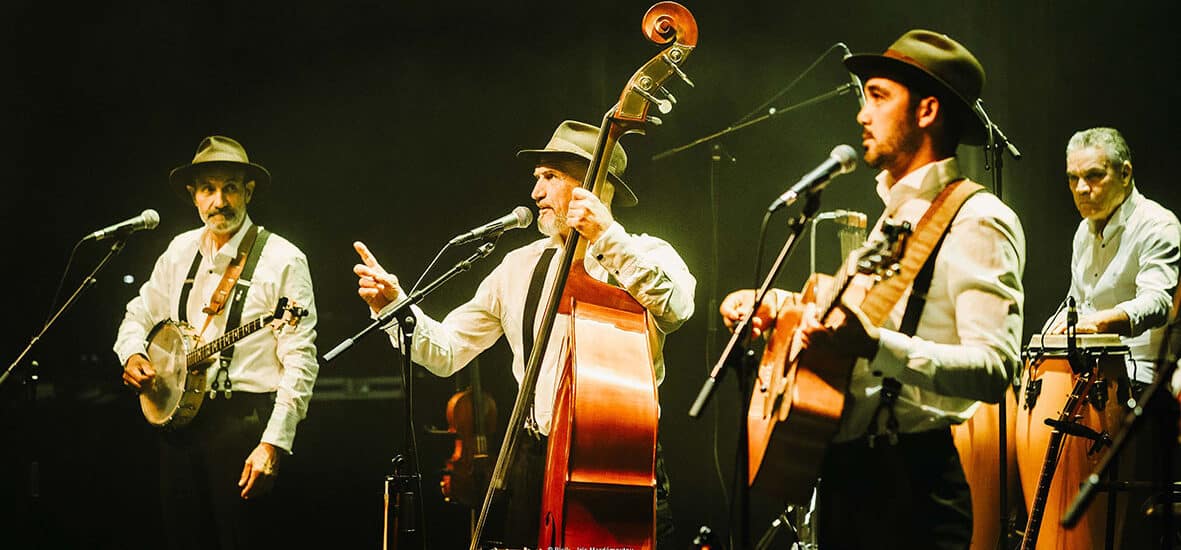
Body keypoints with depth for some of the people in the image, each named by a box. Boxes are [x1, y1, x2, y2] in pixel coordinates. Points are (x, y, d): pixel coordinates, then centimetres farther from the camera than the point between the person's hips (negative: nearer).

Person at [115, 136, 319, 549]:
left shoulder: (282, 260, -7)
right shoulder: (180, 252, 12)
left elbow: (300, 362, -12)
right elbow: (139, 315, 27)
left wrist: (273, 442, -19)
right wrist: (132, 356, 4)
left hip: (243, 425, -6)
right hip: (178, 418, 6)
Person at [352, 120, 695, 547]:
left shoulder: (647, 255, 3)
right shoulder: (520, 266, 15)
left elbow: (675, 307, -21)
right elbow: (446, 351, 13)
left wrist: (609, 239, -25)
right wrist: (394, 304, -3)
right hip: (539, 464, 4)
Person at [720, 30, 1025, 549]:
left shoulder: (975, 221, -12)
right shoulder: (896, 214, 18)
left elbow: (995, 368, -23)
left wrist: (873, 344, -34)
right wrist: (778, 306, 13)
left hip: (909, 481, -9)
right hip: (846, 470, 9)